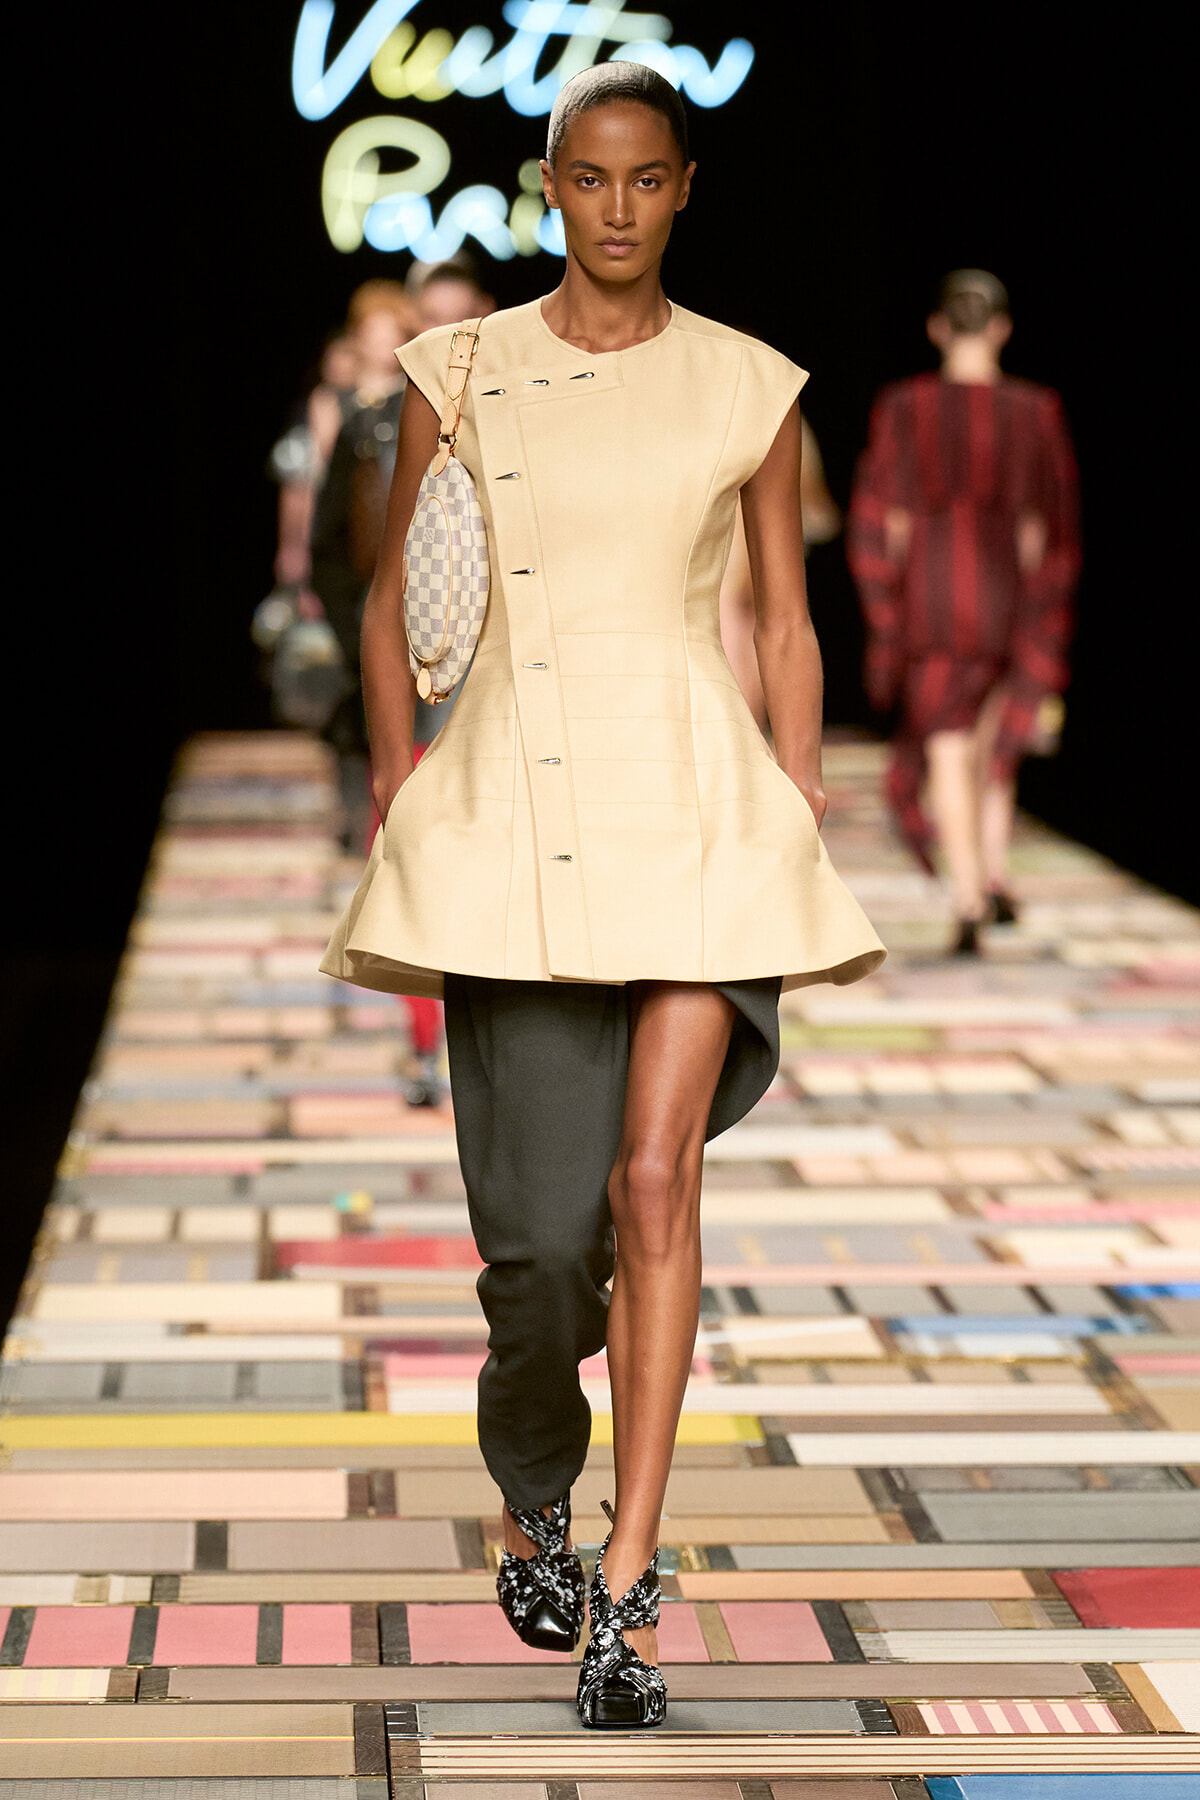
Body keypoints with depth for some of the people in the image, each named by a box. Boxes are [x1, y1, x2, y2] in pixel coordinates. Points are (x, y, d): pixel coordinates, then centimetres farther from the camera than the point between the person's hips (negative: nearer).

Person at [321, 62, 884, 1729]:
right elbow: (390, 605, 12)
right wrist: (398, 818, 4)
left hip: (697, 799, 0)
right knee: (544, 1227, -3)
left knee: (654, 1180, -13)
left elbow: (788, 626, 9)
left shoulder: (749, 387, 5)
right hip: (513, 814, 0)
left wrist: (801, 844, 3)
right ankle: (534, 1494, 29)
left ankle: (626, 1592, -6)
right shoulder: (460, 373, 6)